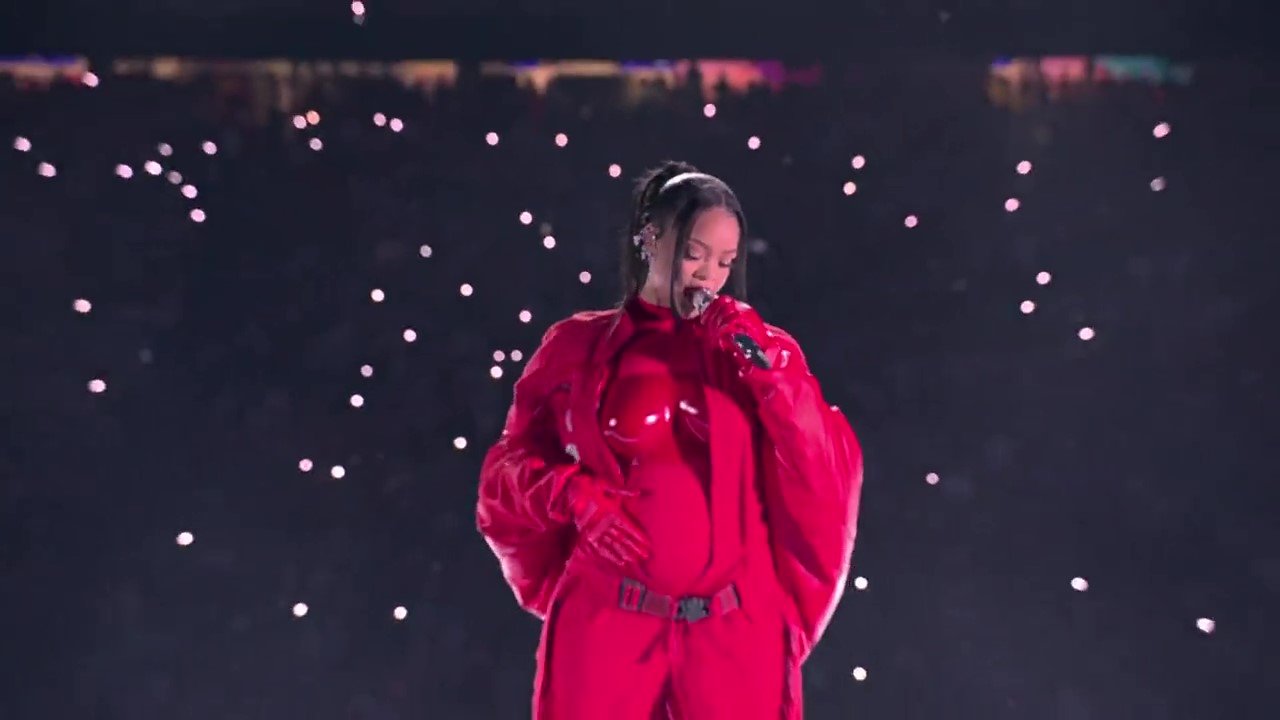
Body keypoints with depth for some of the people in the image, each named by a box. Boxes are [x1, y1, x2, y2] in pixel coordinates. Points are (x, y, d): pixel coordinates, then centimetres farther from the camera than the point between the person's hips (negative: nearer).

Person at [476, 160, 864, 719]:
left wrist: (768, 371, -11)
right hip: (608, 620, -1)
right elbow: (511, 463, 7)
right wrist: (574, 498, -11)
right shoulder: (579, 345, 3)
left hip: (735, 629, 1)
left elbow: (829, 479, -2)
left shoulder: (756, 349, 6)